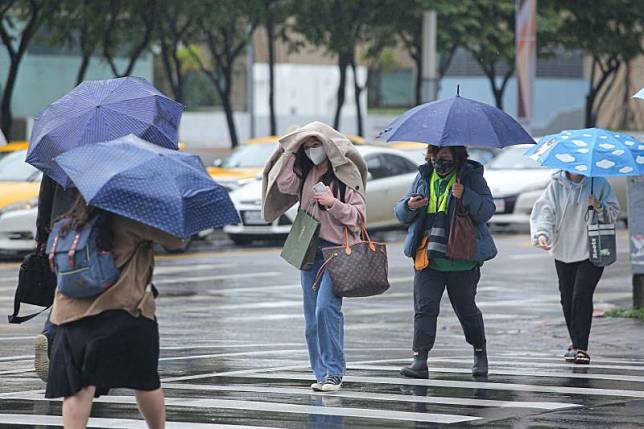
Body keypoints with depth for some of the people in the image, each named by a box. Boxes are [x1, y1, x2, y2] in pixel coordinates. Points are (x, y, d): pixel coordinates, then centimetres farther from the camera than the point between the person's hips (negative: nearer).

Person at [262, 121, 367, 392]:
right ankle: (321, 373, 11)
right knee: (312, 315, 5)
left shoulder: (345, 176, -3)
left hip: (337, 249, -7)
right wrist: (292, 151, -3)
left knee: (326, 307, -19)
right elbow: (285, 184, -3)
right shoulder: (306, 174, 14)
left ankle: (334, 372, -14)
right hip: (310, 248, 7)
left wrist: (333, 203, -17)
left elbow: (358, 216, -5)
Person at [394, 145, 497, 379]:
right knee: (424, 308, -6)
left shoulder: (471, 177, 0)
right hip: (427, 258, 3)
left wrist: (465, 196, -27)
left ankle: (480, 353, 28)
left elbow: (487, 210, -12)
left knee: (465, 308, 8)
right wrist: (409, 206, -8)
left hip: (462, 258, -3)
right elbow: (400, 214, 15)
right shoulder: (424, 177, 11)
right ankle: (420, 359, -10)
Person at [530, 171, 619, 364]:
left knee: (582, 296, -14)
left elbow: (613, 211, 6)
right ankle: (575, 344, 22)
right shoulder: (556, 186, 3)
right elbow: (544, 211, -6)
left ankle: (581, 347, -13)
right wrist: (541, 233, -25)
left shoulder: (598, 183, 1)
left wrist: (599, 207, -16)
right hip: (563, 252, 3)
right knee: (567, 299, 6)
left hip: (591, 253, -3)